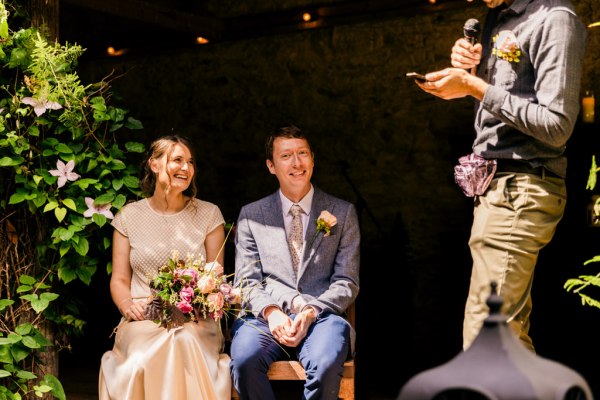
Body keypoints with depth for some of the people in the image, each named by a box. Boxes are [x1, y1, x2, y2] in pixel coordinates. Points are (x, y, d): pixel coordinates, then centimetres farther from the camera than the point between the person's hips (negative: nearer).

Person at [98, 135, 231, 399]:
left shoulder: (209, 214, 9)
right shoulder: (129, 216, 11)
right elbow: (119, 279, 13)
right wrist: (127, 305, -9)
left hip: (195, 320, 0)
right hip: (142, 320, 0)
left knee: (184, 342, -36)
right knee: (143, 357, -35)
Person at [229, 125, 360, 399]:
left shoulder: (343, 213, 12)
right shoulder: (251, 215, 14)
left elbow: (347, 282, 7)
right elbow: (246, 281, 9)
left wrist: (312, 312, -11)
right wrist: (270, 311, -13)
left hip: (321, 316, -1)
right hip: (266, 317, 1)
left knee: (326, 363, -35)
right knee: (244, 358, -33)